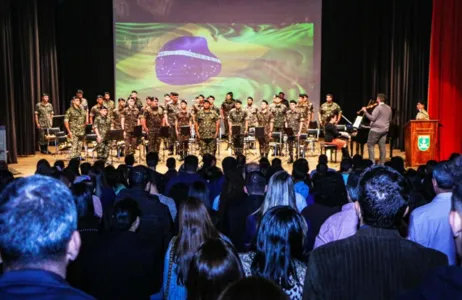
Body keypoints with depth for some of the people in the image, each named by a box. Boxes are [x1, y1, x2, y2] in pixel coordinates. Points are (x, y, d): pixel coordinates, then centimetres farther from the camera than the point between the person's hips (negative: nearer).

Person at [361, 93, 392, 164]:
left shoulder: (378, 108, -14)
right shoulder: (389, 108, 10)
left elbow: (372, 118, -20)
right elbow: (390, 120, 19)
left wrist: (365, 111, -16)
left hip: (376, 129, -7)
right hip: (384, 130, 7)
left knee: (370, 145, 0)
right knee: (382, 146, 7)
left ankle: (372, 162, -5)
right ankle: (382, 163, 7)